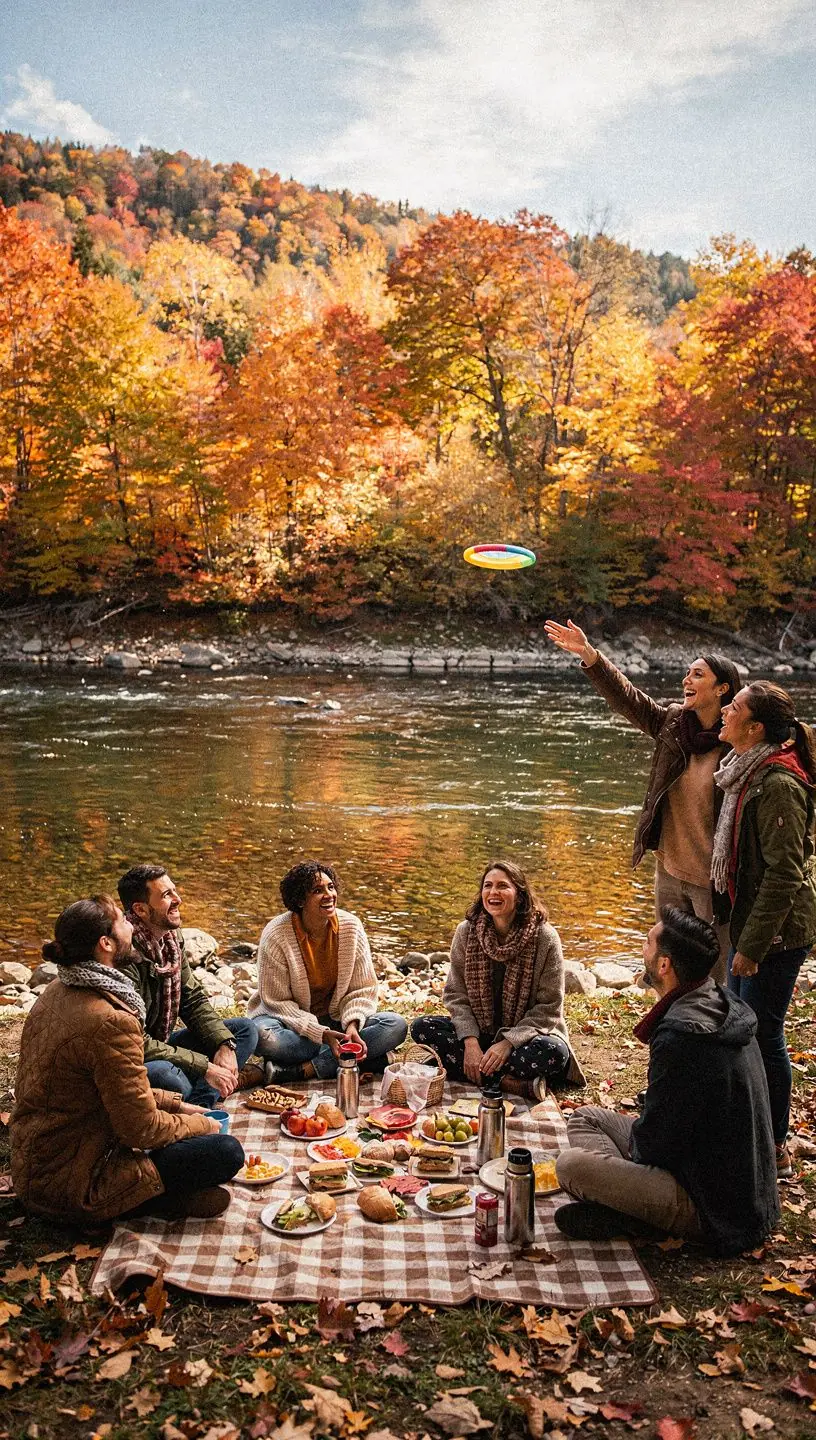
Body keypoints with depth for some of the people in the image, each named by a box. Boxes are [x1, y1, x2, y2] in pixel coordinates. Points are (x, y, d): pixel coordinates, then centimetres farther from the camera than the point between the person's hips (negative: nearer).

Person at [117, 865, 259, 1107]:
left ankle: (199, 1105, -17)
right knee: (169, 1076, -40)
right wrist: (205, 1067, -24)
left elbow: (193, 1000, 8)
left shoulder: (172, 937, 0)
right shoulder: (126, 957, -26)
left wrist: (225, 1044, -9)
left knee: (245, 1030, 1)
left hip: (162, 1045, 9)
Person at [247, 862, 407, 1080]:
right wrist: (321, 1034, -26)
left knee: (396, 1026, -21)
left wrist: (352, 1025, -23)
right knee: (261, 1034, -36)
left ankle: (303, 1070, -26)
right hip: (295, 1023, -3)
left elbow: (363, 989, -3)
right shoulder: (276, 935, -17)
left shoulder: (351, 927, -8)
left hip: (337, 1019, 3)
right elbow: (277, 1002, -15)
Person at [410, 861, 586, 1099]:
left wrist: (508, 1043, -22)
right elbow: (456, 994, -1)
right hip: (479, 1032, 4)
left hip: (524, 1035, -4)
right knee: (422, 1028, -21)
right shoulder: (466, 932, -4)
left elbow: (549, 1007, -11)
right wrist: (470, 1041, -17)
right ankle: (510, 1082, -26)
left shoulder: (544, 937, -12)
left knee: (554, 1051, -35)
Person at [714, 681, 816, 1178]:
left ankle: (776, 1151, 18)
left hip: (776, 932, -10)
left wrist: (752, 945, -21)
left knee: (762, 1036, 1)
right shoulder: (750, 772, 8)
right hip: (751, 922, 10)